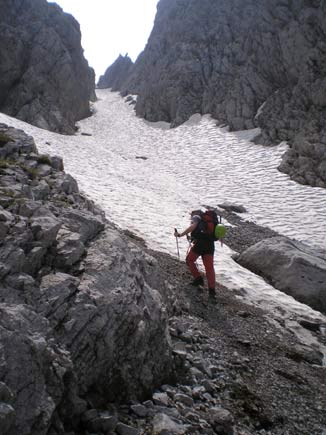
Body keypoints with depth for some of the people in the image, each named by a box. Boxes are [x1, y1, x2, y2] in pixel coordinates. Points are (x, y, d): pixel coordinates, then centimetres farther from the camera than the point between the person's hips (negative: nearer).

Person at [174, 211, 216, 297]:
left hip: (200, 243, -6)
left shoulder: (196, 217, 9)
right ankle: (212, 289, -3)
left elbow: (193, 226, -11)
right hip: (210, 244, 6)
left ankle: (198, 278, 7)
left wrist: (181, 234, -12)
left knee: (189, 260, 15)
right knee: (209, 267, 4)